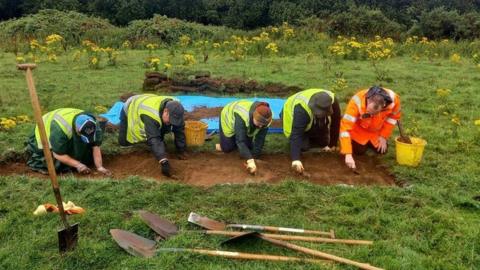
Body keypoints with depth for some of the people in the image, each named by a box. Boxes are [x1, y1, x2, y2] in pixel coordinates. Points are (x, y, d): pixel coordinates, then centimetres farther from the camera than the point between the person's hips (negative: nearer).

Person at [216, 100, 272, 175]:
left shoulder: (265, 120, -32)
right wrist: (250, 160, -57)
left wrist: (254, 157, -30)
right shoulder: (242, 116, -46)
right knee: (227, 148, -8)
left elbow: (260, 139, -25)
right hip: (229, 118, -4)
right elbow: (240, 140, -49)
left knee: (248, 147, -1)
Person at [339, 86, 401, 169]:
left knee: (382, 150, -1)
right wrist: (348, 154, -46)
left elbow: (394, 116, -9)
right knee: (359, 151, -9)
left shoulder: (393, 99, -33)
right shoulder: (357, 102, -43)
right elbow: (345, 126, -42)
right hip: (359, 129, -2)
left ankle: (370, 143, 29)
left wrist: (384, 136, -10)